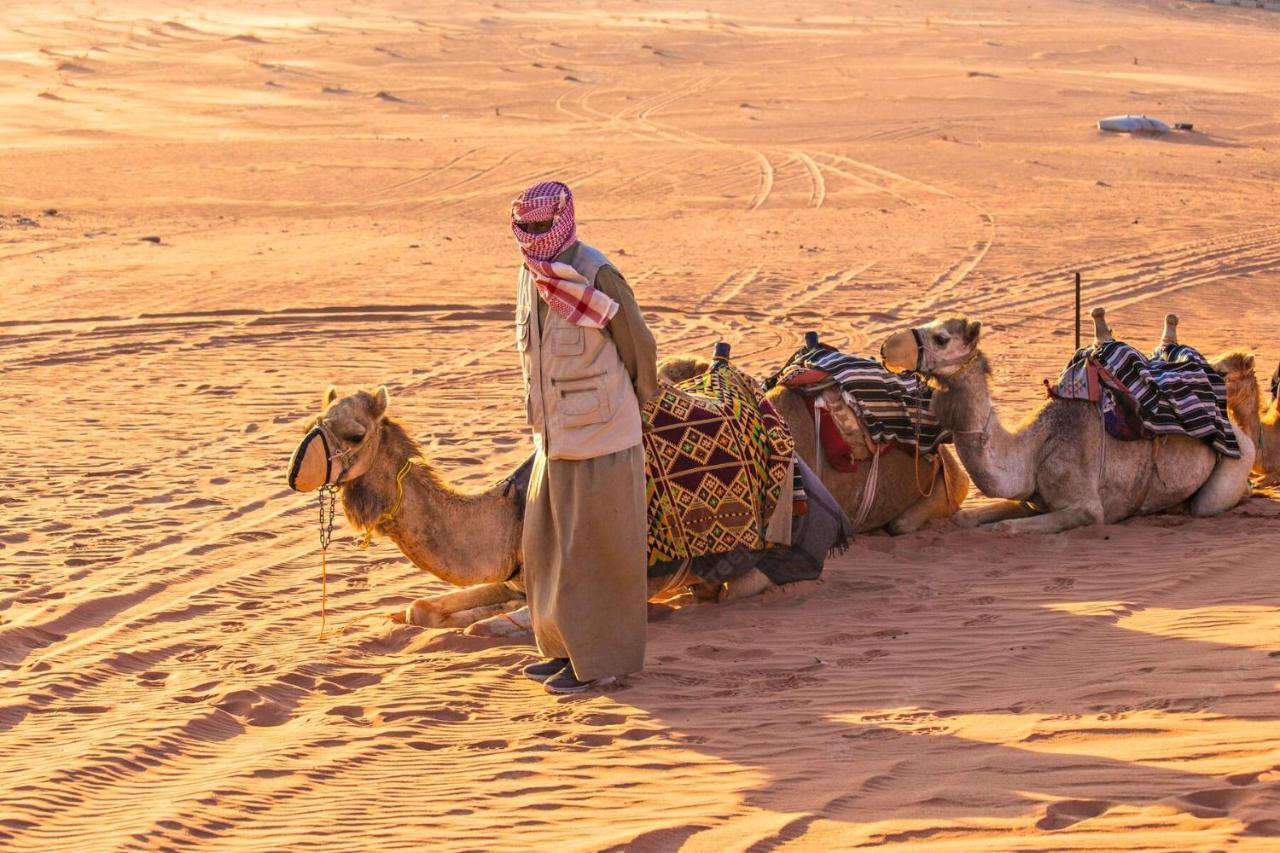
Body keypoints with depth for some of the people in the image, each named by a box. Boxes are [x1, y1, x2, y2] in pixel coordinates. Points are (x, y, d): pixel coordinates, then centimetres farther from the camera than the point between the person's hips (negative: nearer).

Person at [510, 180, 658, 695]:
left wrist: (634, 404, 9)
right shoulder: (532, 278, 5)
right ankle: (567, 647, 28)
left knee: (595, 549, 0)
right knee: (547, 546, 15)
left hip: (600, 440, -8)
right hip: (553, 436, 8)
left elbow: (639, 348, -6)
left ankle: (602, 659, 10)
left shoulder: (596, 278, -17)